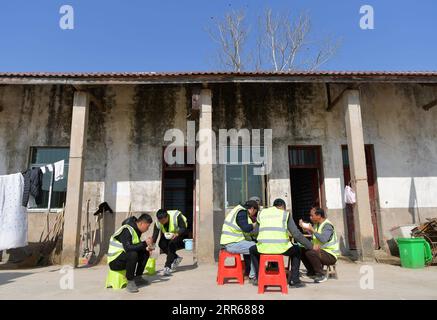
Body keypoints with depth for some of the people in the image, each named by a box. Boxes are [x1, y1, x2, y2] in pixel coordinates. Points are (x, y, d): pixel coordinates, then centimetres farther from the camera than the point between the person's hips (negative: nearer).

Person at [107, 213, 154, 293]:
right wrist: (145, 244, -30)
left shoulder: (136, 229, 5)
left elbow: (136, 246, 14)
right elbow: (128, 248, -35)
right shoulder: (127, 230, -23)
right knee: (132, 254, -33)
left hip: (124, 255, 9)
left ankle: (138, 278, 9)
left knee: (145, 253, 1)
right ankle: (130, 282, -19)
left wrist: (146, 248, -5)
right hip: (114, 261, -9)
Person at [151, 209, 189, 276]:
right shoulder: (158, 222, -20)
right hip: (168, 234, 5)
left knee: (172, 244, -29)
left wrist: (176, 234, -48)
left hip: (181, 233, -5)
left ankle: (168, 267, -20)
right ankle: (176, 258, 2)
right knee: (161, 244, -18)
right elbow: (154, 236, -17)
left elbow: (184, 228, -30)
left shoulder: (176, 216, -33)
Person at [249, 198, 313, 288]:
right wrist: (311, 246, 10)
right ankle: (294, 280, 24)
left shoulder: (261, 213, 17)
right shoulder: (285, 214, 10)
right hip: (281, 248, -1)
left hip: (263, 248, 2)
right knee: (296, 251, 30)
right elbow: (296, 234, 2)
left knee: (252, 250, 36)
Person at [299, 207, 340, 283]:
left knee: (310, 253, -31)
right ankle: (312, 272, 12)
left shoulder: (327, 225, -16)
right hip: (319, 250, 9)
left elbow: (323, 239, -31)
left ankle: (322, 275, -11)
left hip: (330, 255, -9)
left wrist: (312, 230, -27)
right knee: (302, 251, -4)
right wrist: (304, 227, 3)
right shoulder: (316, 224, 11)